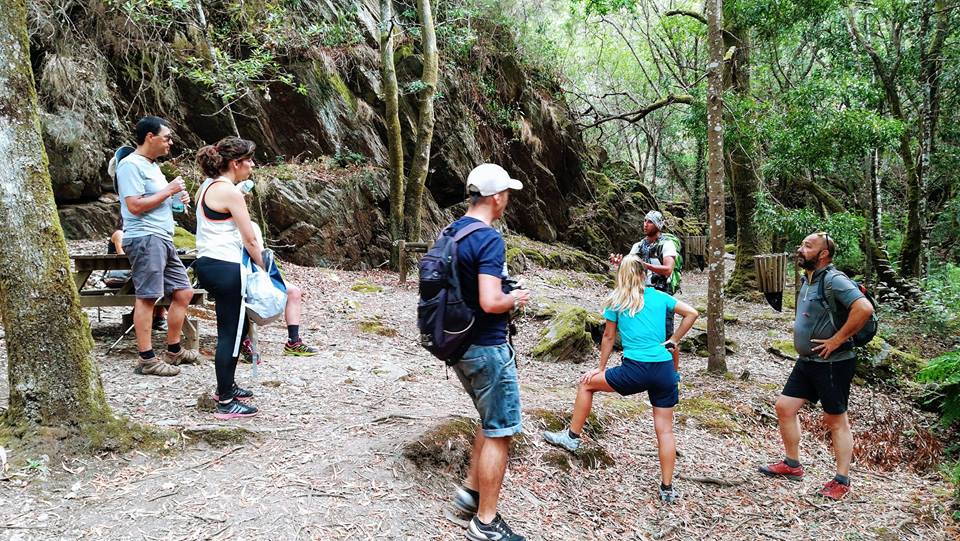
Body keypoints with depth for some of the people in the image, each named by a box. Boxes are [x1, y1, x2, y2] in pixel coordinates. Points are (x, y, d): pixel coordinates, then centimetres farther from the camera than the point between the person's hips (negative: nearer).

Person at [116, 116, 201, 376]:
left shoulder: (152, 166, 21)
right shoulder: (131, 165, -10)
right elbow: (135, 205, -19)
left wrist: (177, 198, 11)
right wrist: (169, 190, -12)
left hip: (163, 239, 10)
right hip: (144, 238, -10)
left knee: (183, 292, 11)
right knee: (147, 297, -8)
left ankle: (173, 351, 21)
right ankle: (147, 359, -4)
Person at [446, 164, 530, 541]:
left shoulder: (451, 232, 7)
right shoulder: (489, 239, -21)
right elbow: (490, 302, -28)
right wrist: (516, 300, -8)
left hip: (459, 346, 9)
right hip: (488, 349, -9)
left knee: (490, 422, 25)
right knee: (499, 433, 3)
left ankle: (470, 491, 30)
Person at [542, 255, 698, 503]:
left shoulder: (617, 301, 4)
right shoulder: (660, 297, 11)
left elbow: (609, 337, 11)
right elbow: (692, 313, 12)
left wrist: (601, 368, 21)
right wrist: (672, 341, 16)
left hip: (636, 369, -3)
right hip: (665, 370, 4)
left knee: (587, 384, 18)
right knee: (665, 430, 10)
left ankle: (572, 436, 24)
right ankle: (667, 489, 14)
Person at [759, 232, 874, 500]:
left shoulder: (833, 279, -19)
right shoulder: (808, 280, 10)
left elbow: (864, 308, -31)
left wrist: (837, 340, -25)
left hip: (833, 363, -9)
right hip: (806, 361, 9)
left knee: (835, 420, 2)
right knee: (784, 407, 11)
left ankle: (842, 481, 16)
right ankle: (792, 465, 26)